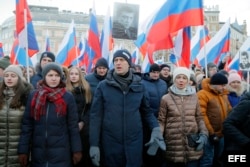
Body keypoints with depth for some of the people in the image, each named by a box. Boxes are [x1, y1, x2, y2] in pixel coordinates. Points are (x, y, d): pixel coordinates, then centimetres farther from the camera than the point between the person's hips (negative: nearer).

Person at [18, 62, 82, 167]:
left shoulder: (68, 97, -3)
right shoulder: (33, 96, 2)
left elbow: (73, 126, -2)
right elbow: (27, 124, 1)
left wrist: (77, 150, -4)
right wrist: (23, 150, -2)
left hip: (61, 152, -1)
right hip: (38, 152, 2)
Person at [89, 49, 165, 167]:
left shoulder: (139, 86, 3)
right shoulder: (103, 86, -2)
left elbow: (146, 111, 10)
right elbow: (96, 115, -3)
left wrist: (156, 128, -8)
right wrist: (94, 144, -7)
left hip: (134, 142, 1)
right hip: (110, 143, -1)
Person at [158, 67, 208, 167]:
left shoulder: (194, 97, 9)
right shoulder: (166, 98, 0)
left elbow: (199, 118, 14)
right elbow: (161, 120, 2)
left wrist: (203, 134, 0)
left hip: (193, 146, 2)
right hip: (173, 146, -2)